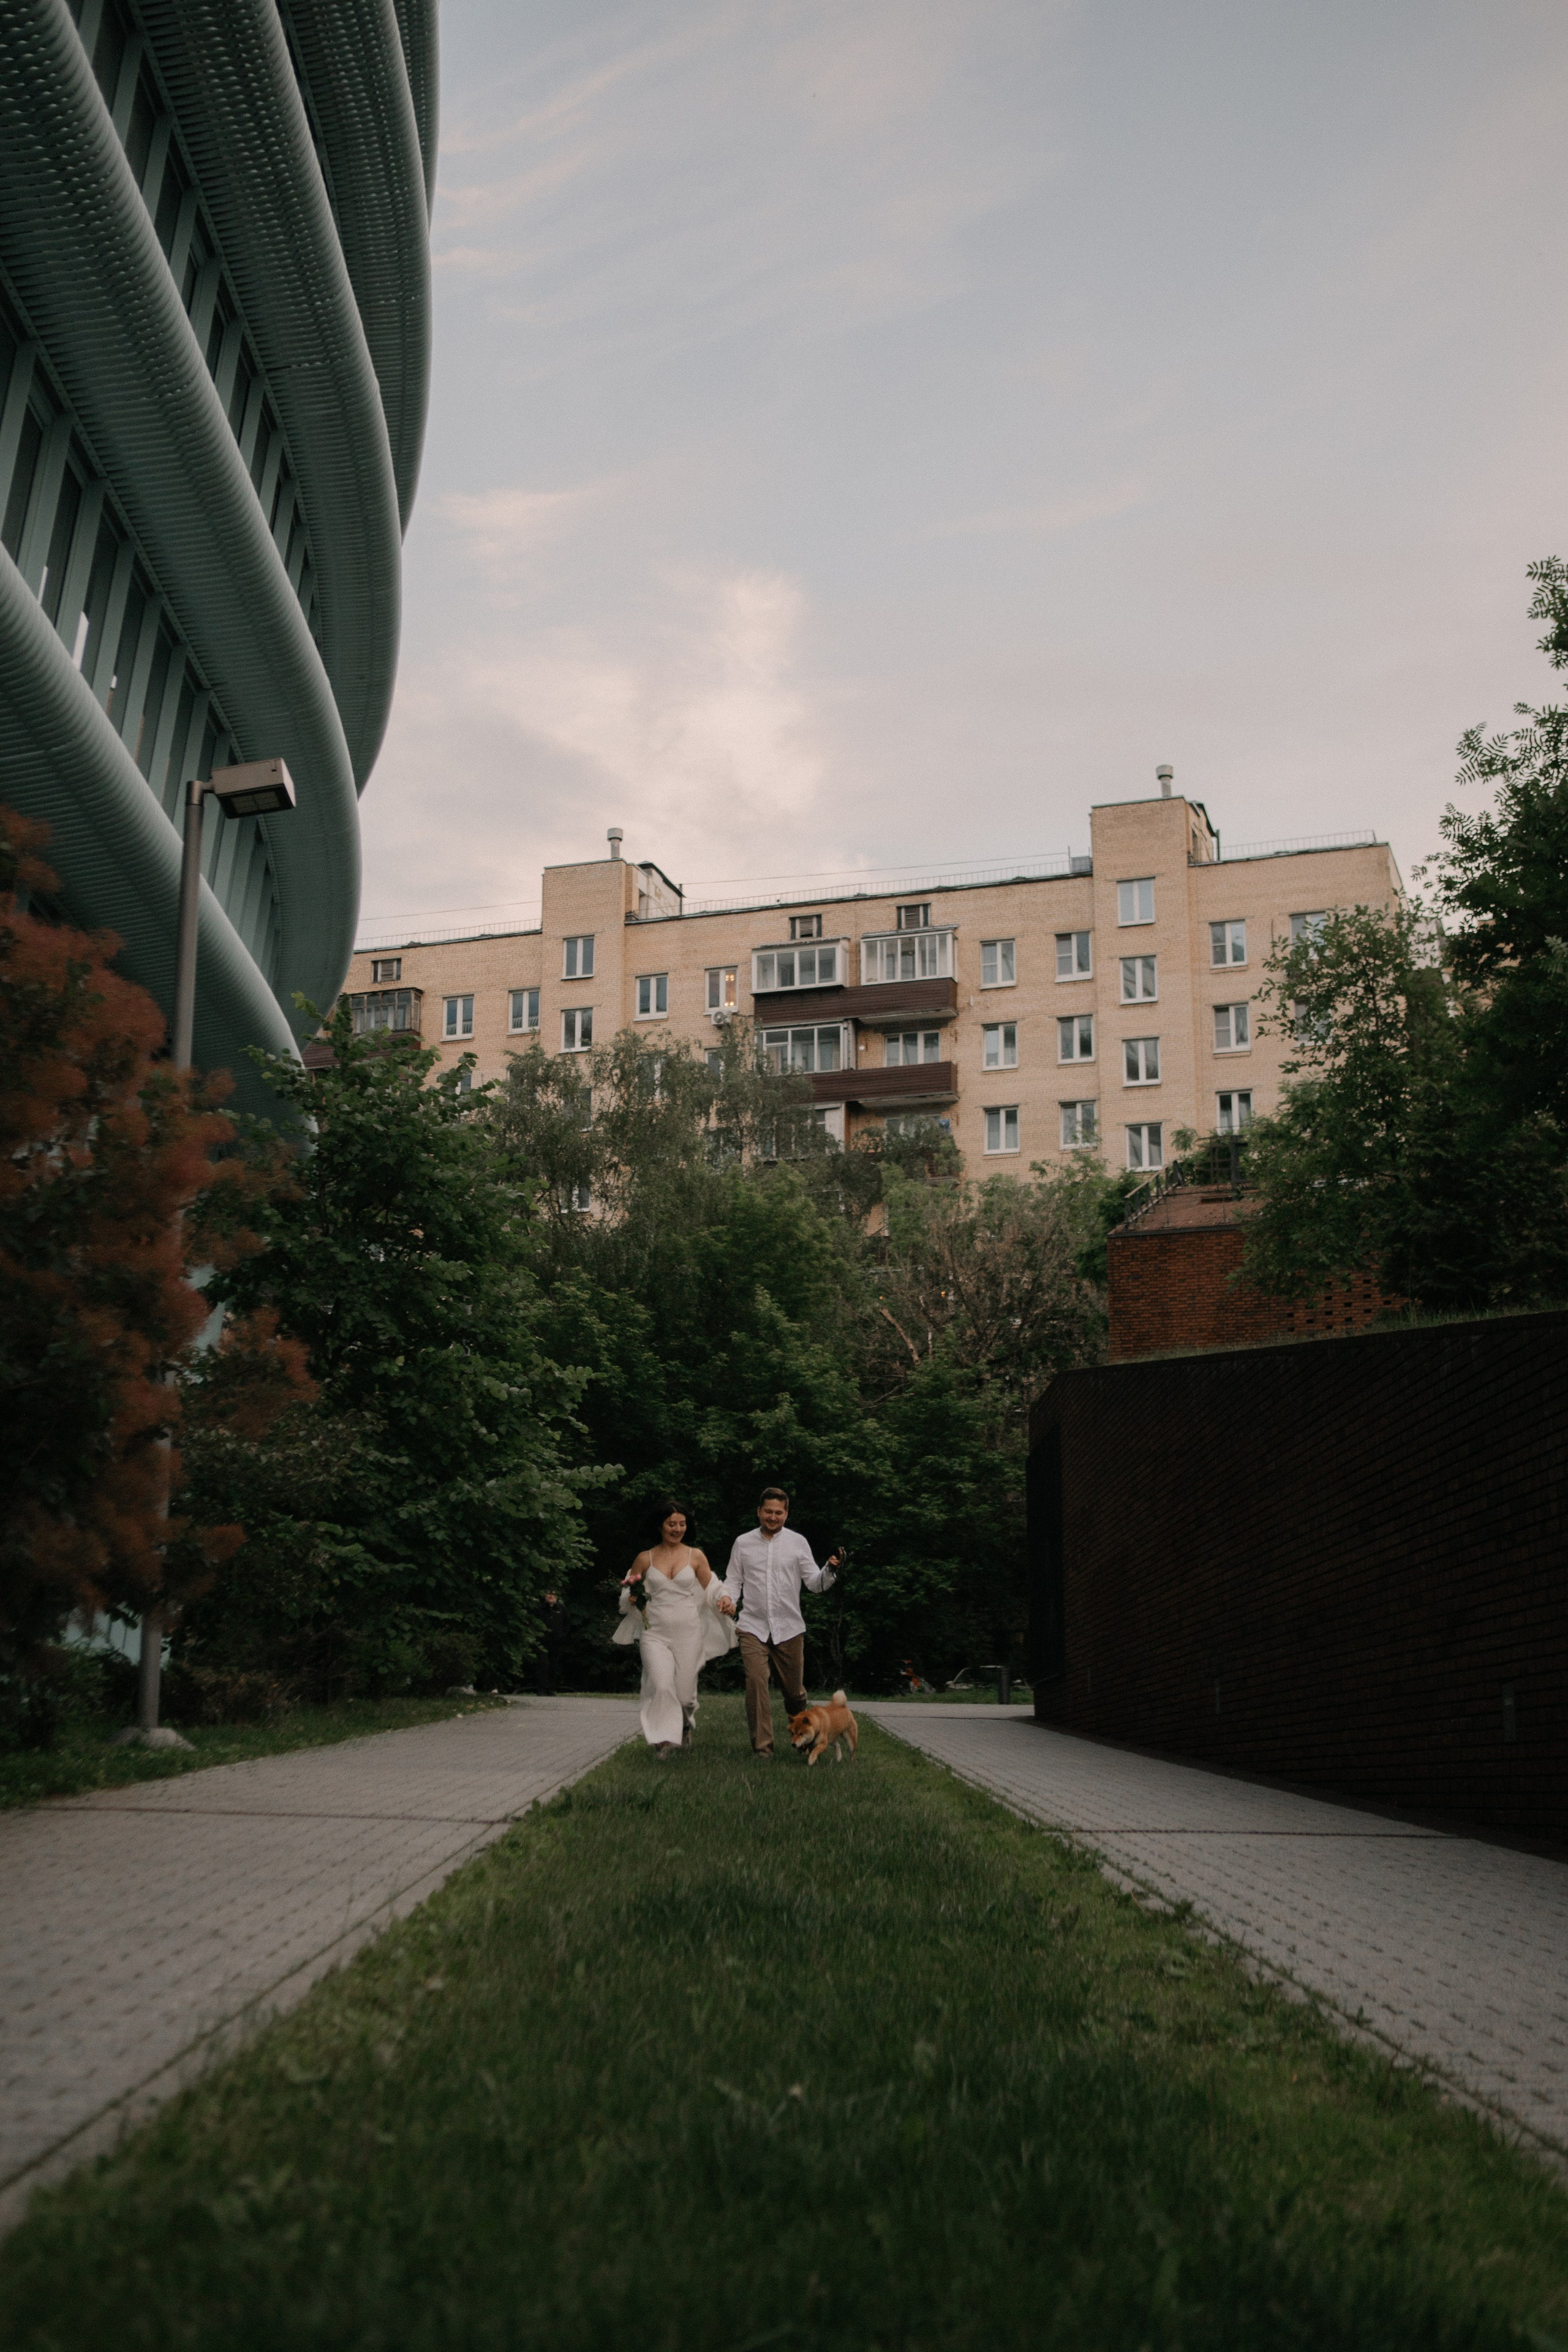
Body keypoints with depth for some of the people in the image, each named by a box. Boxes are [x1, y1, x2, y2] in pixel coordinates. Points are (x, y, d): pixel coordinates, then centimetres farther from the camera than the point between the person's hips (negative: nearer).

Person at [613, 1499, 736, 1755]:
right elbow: (628, 1596, 17)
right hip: (655, 1633, 0)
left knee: (684, 1693, 5)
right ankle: (663, 1739, -8)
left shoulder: (696, 1557, 5)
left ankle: (685, 1725, 38)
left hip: (688, 1633, 0)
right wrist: (633, 1597, -5)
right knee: (661, 1687, -20)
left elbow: (711, 1593, 9)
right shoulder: (645, 1559, 6)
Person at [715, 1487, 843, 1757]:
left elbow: (814, 1583, 2)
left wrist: (830, 1569, -18)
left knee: (794, 1689, 8)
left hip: (789, 1628, 0)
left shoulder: (798, 1543, 5)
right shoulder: (743, 1543, 7)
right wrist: (728, 1596, -8)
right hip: (753, 1627, 0)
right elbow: (733, 1578, 13)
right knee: (757, 1683, -16)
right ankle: (762, 1746, -8)